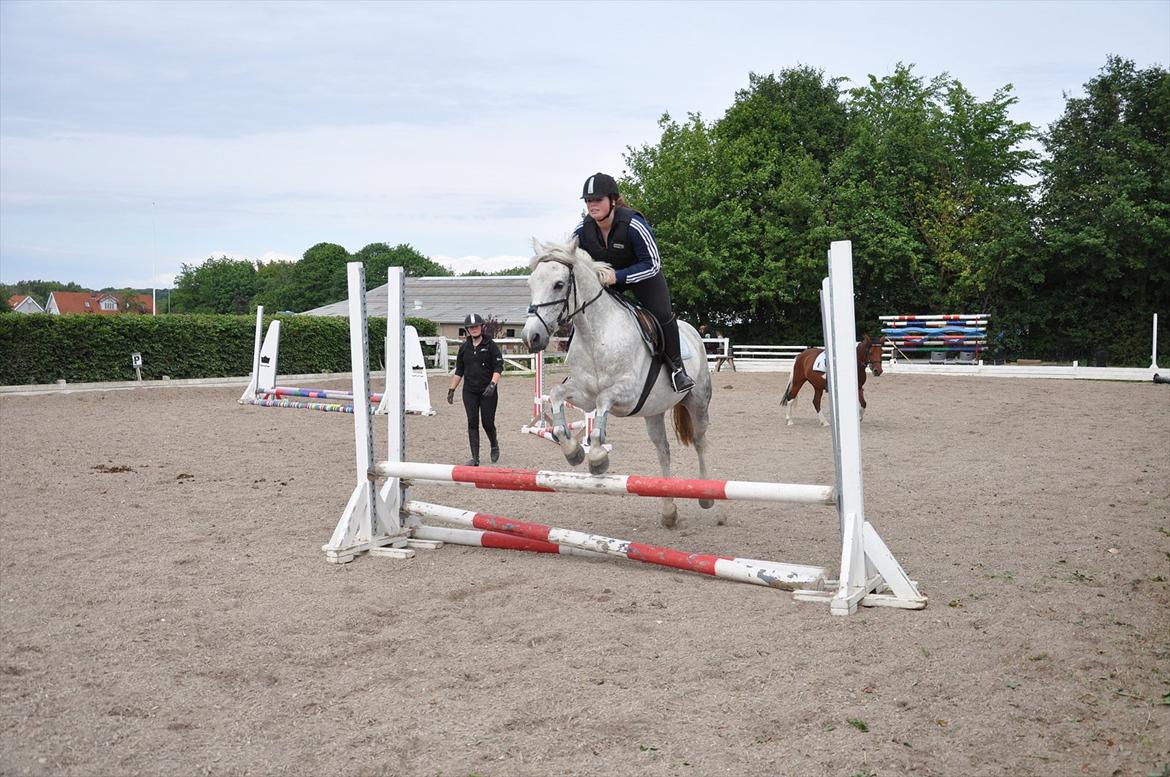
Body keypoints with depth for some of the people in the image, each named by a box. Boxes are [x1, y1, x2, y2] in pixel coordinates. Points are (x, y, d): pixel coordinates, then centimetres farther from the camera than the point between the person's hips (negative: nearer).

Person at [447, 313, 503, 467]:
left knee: (488, 423, 1)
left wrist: (492, 384, -22)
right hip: (469, 392, 3)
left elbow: (498, 367, -8)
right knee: (472, 424, -1)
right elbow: (459, 371, 16)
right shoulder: (464, 347, 9)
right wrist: (451, 389, 12)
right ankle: (475, 458, 1)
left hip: (487, 392, -3)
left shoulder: (490, 345, -3)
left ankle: (494, 446, 32)